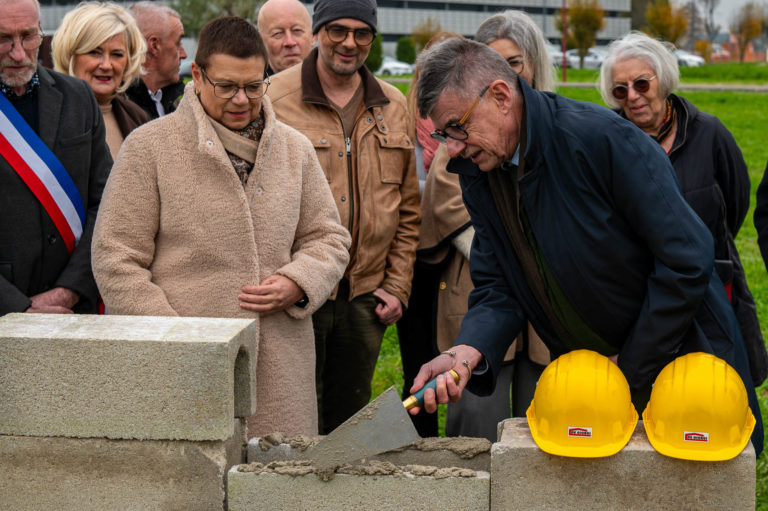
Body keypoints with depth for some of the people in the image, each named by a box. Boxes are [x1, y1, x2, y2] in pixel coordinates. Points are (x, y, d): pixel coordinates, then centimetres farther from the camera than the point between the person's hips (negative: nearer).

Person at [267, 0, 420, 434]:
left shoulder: (394, 107, 10)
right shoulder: (275, 98, -4)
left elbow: (408, 207, 14)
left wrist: (398, 284, 8)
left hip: (366, 296, 4)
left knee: (352, 420, 13)